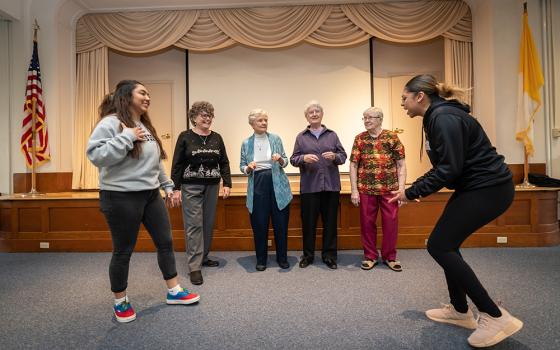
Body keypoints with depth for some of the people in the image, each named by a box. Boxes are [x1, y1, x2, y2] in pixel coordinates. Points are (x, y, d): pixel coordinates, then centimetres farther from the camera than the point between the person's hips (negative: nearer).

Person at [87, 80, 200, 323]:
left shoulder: (146, 126, 13)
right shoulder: (110, 123, -12)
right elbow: (95, 155, -24)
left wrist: (168, 187, 17)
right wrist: (127, 137, -23)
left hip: (151, 195, 8)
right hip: (121, 198, -8)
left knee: (165, 242, 12)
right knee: (123, 251, 7)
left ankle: (174, 291, 28)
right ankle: (120, 302, 30)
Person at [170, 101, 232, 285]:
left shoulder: (216, 138, 8)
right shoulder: (185, 137, -2)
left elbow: (224, 162, 9)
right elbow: (177, 164, -3)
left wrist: (227, 184, 1)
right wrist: (176, 188, -9)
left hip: (212, 186, 4)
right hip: (191, 187, -4)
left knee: (208, 223, 9)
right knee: (194, 225, -4)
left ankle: (203, 257, 25)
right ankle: (194, 266, 1)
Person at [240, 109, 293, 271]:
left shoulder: (275, 139, 4)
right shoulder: (246, 143, 5)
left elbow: (285, 162, 7)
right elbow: (242, 166, 7)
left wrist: (280, 159, -15)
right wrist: (248, 168, -14)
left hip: (277, 185, 0)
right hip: (257, 185, 0)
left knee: (281, 223, 5)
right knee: (259, 224, 4)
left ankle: (282, 258, 23)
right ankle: (261, 259, 21)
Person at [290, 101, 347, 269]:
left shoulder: (332, 135, 11)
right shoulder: (301, 137, 9)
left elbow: (343, 156, 6)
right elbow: (293, 159, 4)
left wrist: (334, 156, -14)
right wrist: (304, 158, -16)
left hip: (331, 186, 1)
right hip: (309, 186, -1)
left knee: (330, 222, 7)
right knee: (308, 222, 5)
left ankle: (329, 255, 21)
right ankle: (308, 255, 21)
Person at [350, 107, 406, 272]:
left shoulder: (392, 137, 0)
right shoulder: (359, 139, 4)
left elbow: (401, 165, 0)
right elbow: (353, 165, 2)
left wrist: (401, 188, -8)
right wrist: (354, 190, -4)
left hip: (389, 189, -1)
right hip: (366, 189, 1)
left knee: (391, 223, 7)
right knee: (367, 223, 8)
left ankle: (390, 257, 25)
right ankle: (370, 256, 24)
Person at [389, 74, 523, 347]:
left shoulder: (444, 118, -18)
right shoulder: (436, 118, 13)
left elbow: (449, 168, -25)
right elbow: (445, 166, 16)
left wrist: (412, 193, -17)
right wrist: (415, 188, 9)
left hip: (488, 189, -10)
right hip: (475, 187, 10)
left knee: (439, 246, -8)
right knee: (446, 245, 13)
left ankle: (495, 317, 1)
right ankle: (459, 310, 27)